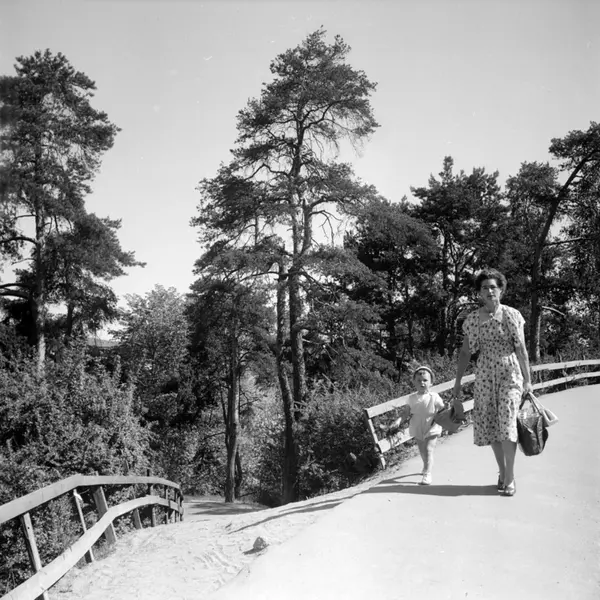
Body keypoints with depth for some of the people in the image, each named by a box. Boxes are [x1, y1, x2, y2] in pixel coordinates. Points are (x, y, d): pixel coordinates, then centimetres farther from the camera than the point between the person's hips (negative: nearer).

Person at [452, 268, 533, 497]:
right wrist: (457, 383, 5)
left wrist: (527, 379, -4)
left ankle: (509, 477, -2)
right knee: (489, 424, 5)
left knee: (507, 421, -13)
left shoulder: (511, 315, -4)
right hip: (485, 375, 3)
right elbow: (465, 352, 7)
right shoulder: (472, 319, 2)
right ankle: (502, 471, 22)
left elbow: (521, 349, -2)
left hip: (509, 372, -3)